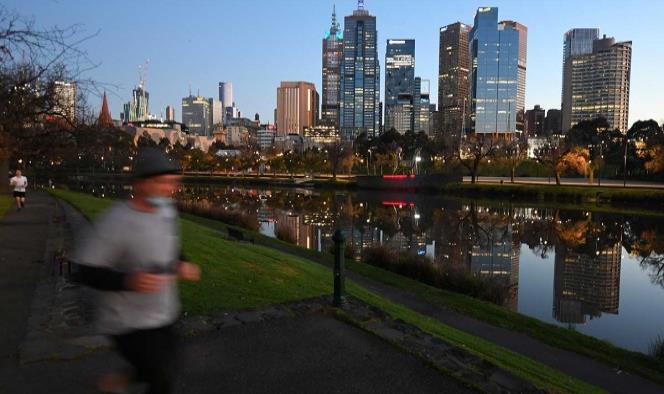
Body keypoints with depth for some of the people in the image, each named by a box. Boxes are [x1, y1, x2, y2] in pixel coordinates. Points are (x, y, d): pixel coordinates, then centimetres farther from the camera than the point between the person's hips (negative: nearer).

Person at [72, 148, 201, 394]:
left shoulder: (166, 210, -4)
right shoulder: (115, 222, -25)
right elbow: (83, 271, -20)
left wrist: (181, 265, -6)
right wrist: (128, 281, -35)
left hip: (161, 316, 7)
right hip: (130, 324, -7)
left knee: (167, 370, 23)